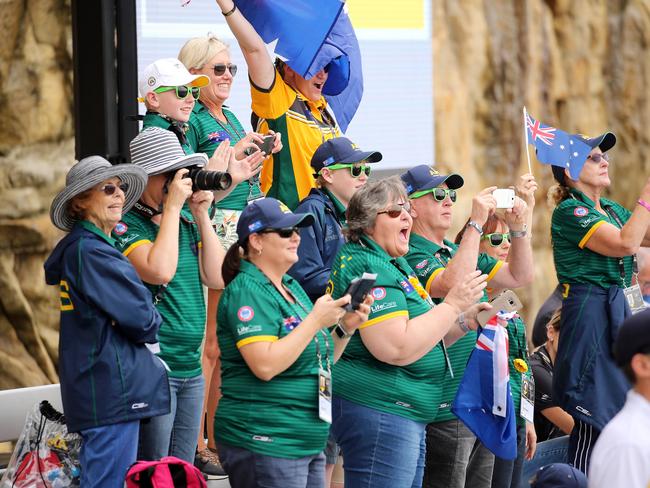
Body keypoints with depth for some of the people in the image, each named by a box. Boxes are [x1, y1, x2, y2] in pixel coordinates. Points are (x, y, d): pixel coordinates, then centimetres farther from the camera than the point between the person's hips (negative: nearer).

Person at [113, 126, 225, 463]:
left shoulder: (186, 220, 12)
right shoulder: (126, 225, -9)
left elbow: (217, 278, 6)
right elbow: (159, 271, -25)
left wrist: (202, 216, 0)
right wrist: (172, 207, -18)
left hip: (191, 368, 7)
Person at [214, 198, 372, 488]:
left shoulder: (292, 287, 14)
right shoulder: (246, 291, -12)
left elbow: (320, 362, 20)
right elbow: (265, 366, -24)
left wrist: (346, 327, 2)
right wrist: (316, 320, -19)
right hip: (264, 444, -9)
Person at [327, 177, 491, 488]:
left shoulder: (393, 264, 17)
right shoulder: (367, 268, -15)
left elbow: (421, 339, 25)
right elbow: (396, 350, -24)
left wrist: (463, 322, 7)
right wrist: (452, 306, -17)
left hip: (408, 417, 11)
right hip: (379, 415, -11)